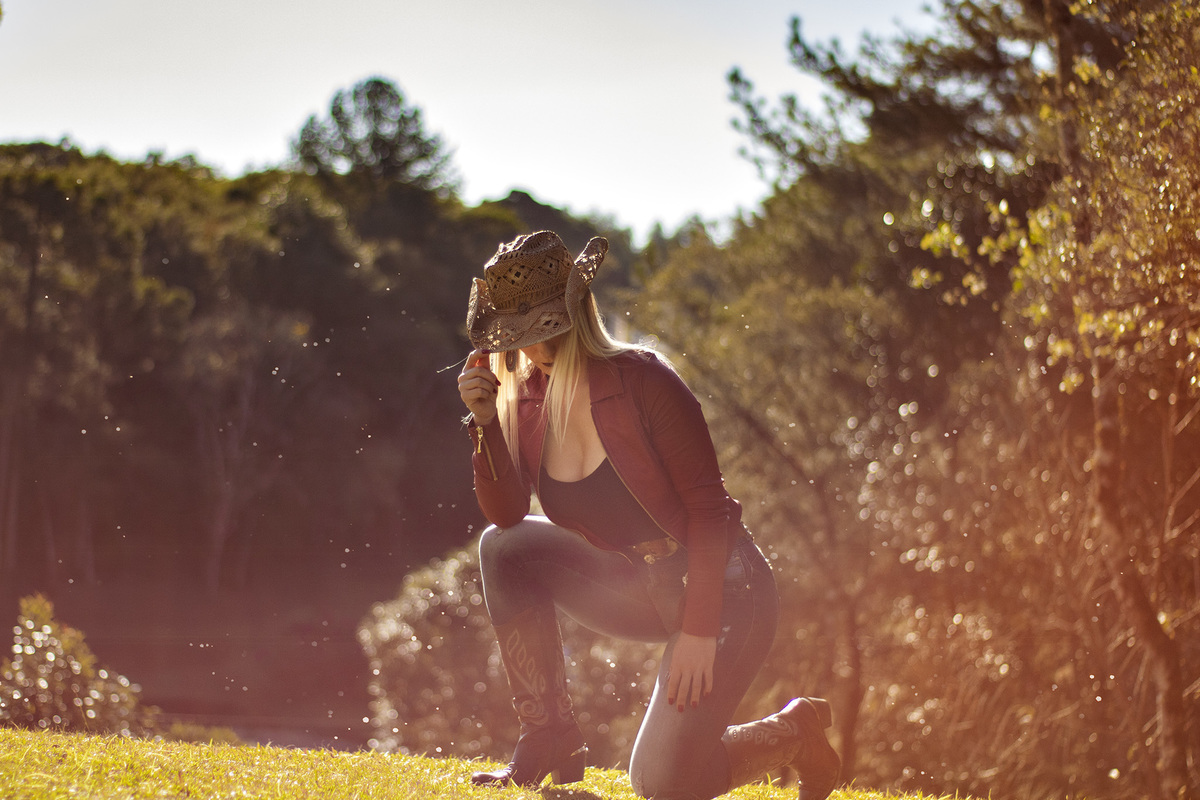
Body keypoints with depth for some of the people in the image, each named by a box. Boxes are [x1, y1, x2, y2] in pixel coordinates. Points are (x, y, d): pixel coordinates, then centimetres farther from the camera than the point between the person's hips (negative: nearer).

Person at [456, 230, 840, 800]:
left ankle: (794, 732, 14)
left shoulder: (640, 379, -19)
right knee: (504, 548, -11)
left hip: (719, 588, -7)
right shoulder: (526, 395, -1)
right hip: (641, 593, 7)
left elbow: (707, 506, -19)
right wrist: (483, 421, -17)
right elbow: (507, 514, -4)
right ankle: (549, 742, -3)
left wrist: (698, 630, -23)